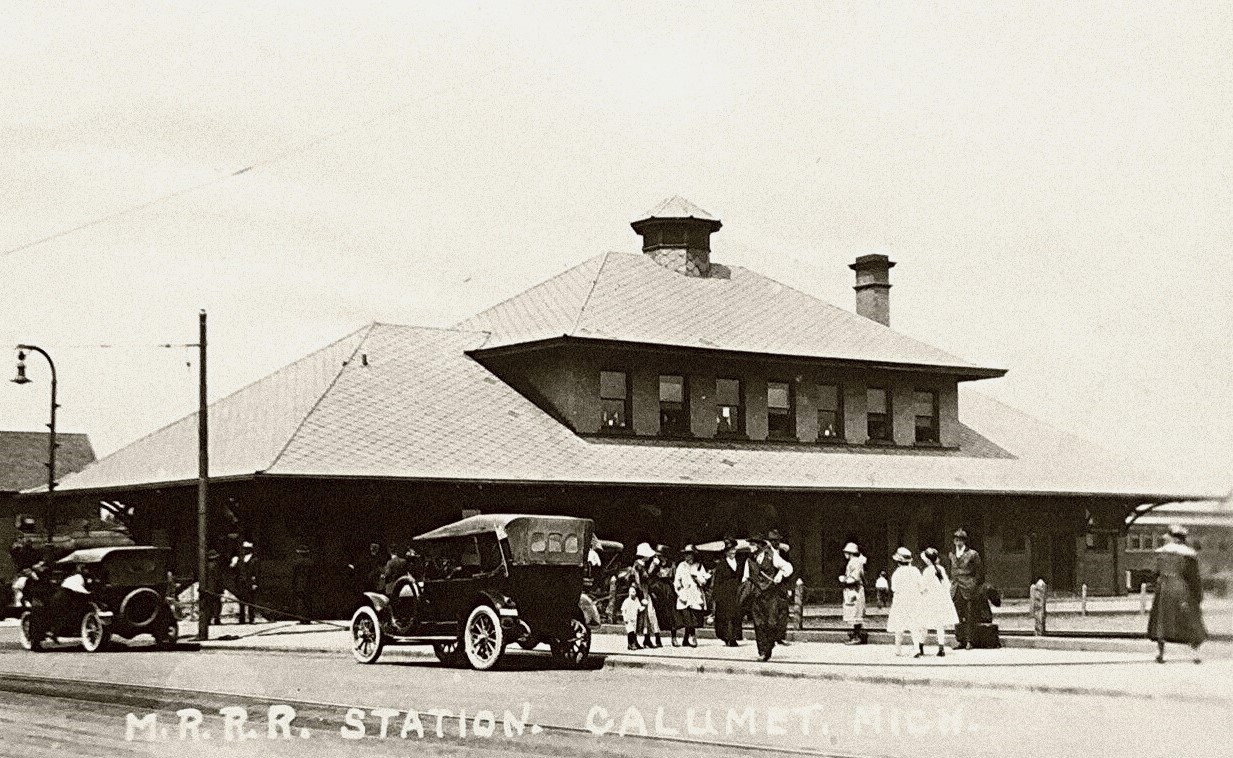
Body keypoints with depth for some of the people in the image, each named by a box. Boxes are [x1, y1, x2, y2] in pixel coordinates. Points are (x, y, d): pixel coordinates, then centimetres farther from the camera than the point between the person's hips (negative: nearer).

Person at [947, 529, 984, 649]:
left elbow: (980, 571, 1)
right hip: (956, 589, 4)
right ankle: (959, 640, 8)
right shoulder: (952, 555, 13)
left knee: (970, 616, -2)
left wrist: (975, 585, -4)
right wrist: (952, 583, 13)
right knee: (957, 616, 3)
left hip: (969, 589, -4)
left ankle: (969, 641, 2)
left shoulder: (972, 554, -2)